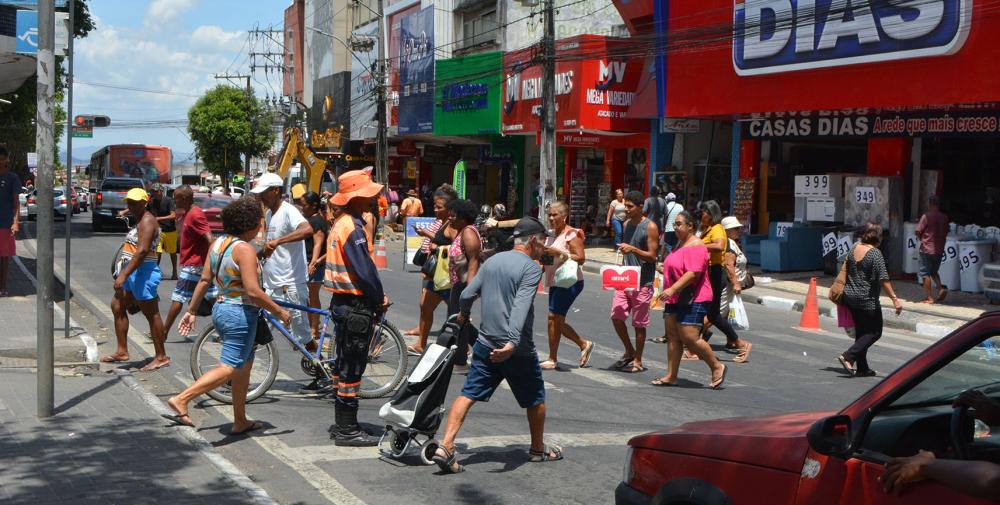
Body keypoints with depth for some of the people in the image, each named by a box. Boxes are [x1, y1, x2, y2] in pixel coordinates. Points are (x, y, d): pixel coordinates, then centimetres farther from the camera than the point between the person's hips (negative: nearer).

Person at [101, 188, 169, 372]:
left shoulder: (147, 221, -15)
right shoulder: (140, 220, 17)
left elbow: (142, 250, -26)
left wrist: (124, 275, -29)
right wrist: (124, 273, 22)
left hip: (143, 272, -11)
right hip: (134, 272, 11)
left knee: (151, 314, -5)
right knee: (117, 306, 14)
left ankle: (161, 357, 1)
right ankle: (122, 351, 21)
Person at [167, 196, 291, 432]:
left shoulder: (217, 243, 6)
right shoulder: (245, 249, -18)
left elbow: (204, 280, 8)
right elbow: (253, 291, -23)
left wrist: (192, 310, 14)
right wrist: (279, 312, -14)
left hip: (221, 308, 10)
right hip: (240, 313, -10)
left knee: (246, 362, 19)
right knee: (229, 367, -6)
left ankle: (240, 421, 25)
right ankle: (180, 400, -17)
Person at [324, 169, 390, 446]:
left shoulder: (340, 224, 13)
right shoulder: (353, 228, -19)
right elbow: (365, 271, -22)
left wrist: (376, 296, 10)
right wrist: (380, 300, -8)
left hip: (342, 301, 10)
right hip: (356, 304, -10)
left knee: (343, 363, 16)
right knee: (352, 367, -4)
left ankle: (342, 424, 25)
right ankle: (347, 430, 2)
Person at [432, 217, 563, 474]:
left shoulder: (493, 260, 9)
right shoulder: (531, 268, -11)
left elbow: (467, 294, 10)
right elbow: (521, 307, -25)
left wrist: (463, 316, 31)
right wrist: (512, 343, -35)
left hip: (485, 344, 5)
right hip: (517, 351, -5)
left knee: (468, 394, 1)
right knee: (536, 399, 15)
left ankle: (445, 446, -12)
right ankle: (538, 449, 30)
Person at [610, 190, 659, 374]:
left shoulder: (650, 227, -9)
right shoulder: (626, 224, 12)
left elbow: (652, 256, -12)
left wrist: (633, 249, -24)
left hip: (642, 282, -6)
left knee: (639, 323, 2)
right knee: (616, 316, -1)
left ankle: (637, 361, 13)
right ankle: (629, 351, 19)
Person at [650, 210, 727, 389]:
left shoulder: (696, 247, -15)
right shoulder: (680, 243, 18)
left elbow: (693, 273, -25)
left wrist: (672, 289, -30)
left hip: (693, 300, -10)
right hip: (675, 299, 10)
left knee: (689, 338, -12)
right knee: (672, 337, 6)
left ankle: (717, 367, 5)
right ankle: (671, 376, 9)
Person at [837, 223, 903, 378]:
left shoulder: (854, 249, 6)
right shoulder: (875, 253, -15)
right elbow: (883, 279, -20)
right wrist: (894, 299, -19)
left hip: (849, 297, 7)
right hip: (867, 300, -7)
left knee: (861, 331, 14)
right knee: (875, 332, 3)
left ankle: (862, 368, 14)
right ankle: (848, 357, -11)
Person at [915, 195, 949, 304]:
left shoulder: (926, 216, -12)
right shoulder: (944, 217, 3)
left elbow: (918, 231, -13)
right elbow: (946, 233, 10)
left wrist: (922, 239, 6)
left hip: (927, 249, -5)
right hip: (939, 249, 5)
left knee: (925, 274, 3)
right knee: (934, 272, 21)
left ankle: (928, 297, 3)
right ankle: (941, 289, 1)